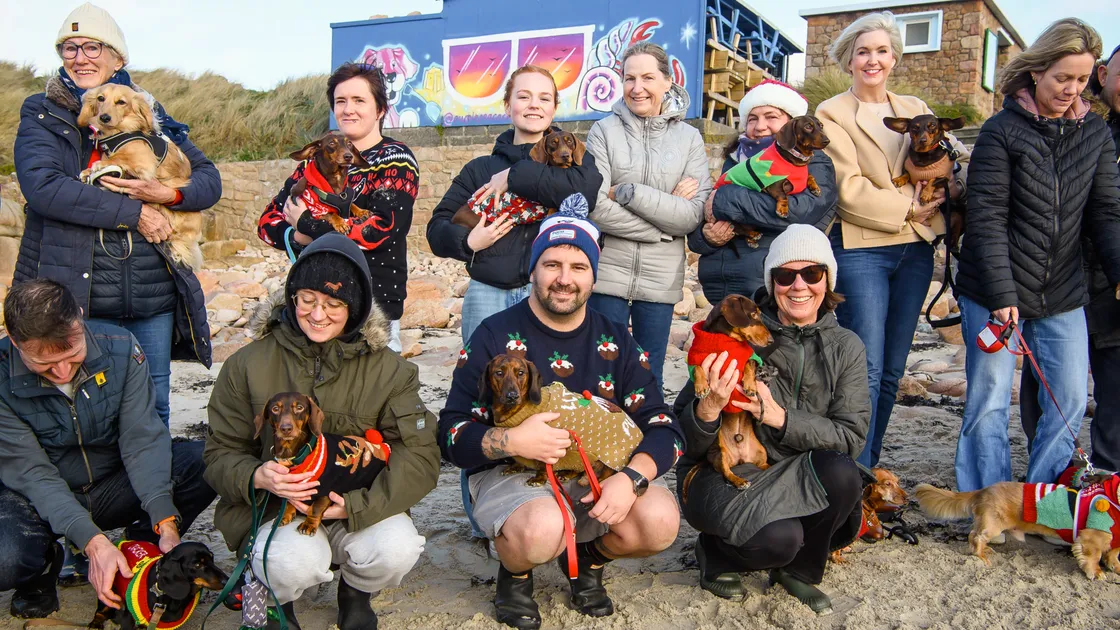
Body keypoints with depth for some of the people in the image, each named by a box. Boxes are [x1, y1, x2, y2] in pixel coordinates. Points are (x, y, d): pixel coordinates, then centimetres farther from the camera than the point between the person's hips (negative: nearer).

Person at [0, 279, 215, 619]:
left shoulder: (120, 348, -16)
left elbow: (142, 439, -18)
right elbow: (31, 473, -21)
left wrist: (166, 525, -30)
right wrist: (93, 542, -34)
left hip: (114, 487, 2)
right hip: (40, 501, -1)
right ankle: (45, 564, 3)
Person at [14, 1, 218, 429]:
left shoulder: (149, 115, 13)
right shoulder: (42, 114, 5)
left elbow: (210, 180, 11)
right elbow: (42, 185, -12)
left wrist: (168, 195, -11)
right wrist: (132, 213, -15)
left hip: (153, 299, 3)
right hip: (78, 298, -2)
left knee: (153, 413, 11)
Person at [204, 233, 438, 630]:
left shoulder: (387, 369, -4)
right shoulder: (248, 365, -3)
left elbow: (420, 456, -11)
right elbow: (220, 454, 0)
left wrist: (356, 505, -26)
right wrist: (257, 476, -25)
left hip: (360, 509, 1)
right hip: (272, 509, -1)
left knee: (398, 548, -29)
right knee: (297, 562, -33)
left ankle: (355, 596, 9)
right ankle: (270, 598, 8)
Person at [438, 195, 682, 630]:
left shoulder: (614, 341, 4)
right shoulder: (497, 336, -5)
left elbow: (663, 428, -2)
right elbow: (452, 435, -9)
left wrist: (631, 477, -22)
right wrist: (510, 441, -29)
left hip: (597, 473, 4)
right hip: (509, 473, -3)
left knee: (660, 521, -24)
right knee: (542, 528, -36)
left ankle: (589, 558, 11)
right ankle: (514, 573, 3)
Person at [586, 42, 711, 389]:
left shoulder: (689, 138, 4)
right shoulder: (605, 131, -1)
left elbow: (694, 214, -7)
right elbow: (595, 207, -12)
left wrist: (627, 192, -13)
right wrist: (664, 221, -11)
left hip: (661, 278, 1)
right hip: (608, 272, -1)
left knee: (649, 377, 11)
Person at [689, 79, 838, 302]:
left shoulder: (814, 164, 4)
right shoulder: (735, 162, 17)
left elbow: (802, 211, -17)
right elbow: (695, 226, 16)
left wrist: (725, 200, -14)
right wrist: (706, 236, -9)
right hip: (719, 288, 5)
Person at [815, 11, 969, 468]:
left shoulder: (915, 110, 16)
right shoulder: (831, 113, 1)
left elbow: (955, 155, 13)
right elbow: (848, 189, -9)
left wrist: (957, 183, -8)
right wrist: (906, 208, -12)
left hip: (915, 249, 5)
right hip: (860, 248, -5)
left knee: (892, 371, 9)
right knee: (866, 370, -9)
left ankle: (869, 468, 21)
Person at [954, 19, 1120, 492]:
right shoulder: (1002, 131, -7)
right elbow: (986, 219, -12)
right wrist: (1002, 294, -18)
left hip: (1062, 296, 5)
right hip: (994, 293, -5)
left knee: (1071, 401, 6)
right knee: (989, 403, 1)